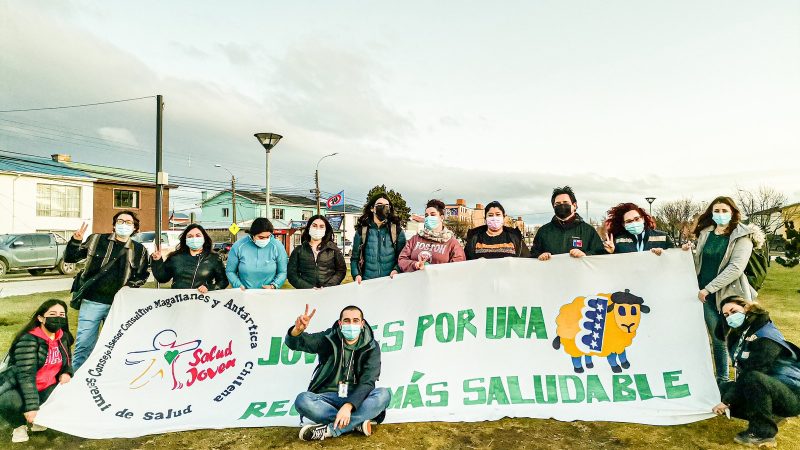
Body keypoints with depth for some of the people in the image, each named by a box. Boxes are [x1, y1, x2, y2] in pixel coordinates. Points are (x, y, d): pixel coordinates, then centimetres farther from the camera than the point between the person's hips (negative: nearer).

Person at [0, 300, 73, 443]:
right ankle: (19, 425, -2)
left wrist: (66, 373, -7)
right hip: (19, 388, -5)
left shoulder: (63, 337, -2)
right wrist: (32, 406, -35)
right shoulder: (29, 340, -22)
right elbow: (26, 375, -29)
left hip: (46, 388, 5)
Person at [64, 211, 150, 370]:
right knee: (84, 346, 3)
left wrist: (130, 285, -3)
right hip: (92, 302, -1)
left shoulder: (139, 250, 7)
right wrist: (75, 241, -9)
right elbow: (70, 258, 7)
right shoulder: (96, 240, 4)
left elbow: (143, 275, 14)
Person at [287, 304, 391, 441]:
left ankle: (329, 430, -28)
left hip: (356, 399, 0)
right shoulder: (329, 339, -2)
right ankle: (357, 423, -23)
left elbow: (367, 382, -15)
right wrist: (297, 330, -39)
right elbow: (294, 343, -13)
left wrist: (348, 406, -33)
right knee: (302, 400, -30)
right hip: (329, 398, 0)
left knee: (383, 394, -29)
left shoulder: (371, 347, -4)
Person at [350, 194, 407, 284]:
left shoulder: (397, 231, 5)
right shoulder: (361, 231, 6)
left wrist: (396, 270, -15)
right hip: (367, 282, 1)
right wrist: (356, 275, -9)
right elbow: (355, 258, 7)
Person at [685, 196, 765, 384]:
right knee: (718, 339, 12)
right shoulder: (705, 233, 8)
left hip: (731, 294, -4)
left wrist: (709, 288, -19)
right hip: (706, 295, 4)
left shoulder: (742, 236, -6)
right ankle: (722, 380, 24)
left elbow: (736, 268, -17)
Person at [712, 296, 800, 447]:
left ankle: (763, 432, -17)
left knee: (752, 378, -35)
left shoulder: (765, 336, -19)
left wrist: (727, 401, -21)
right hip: (767, 390, 8)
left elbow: (750, 373, -24)